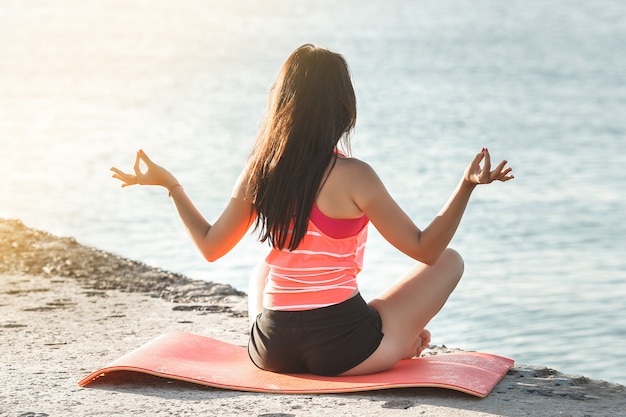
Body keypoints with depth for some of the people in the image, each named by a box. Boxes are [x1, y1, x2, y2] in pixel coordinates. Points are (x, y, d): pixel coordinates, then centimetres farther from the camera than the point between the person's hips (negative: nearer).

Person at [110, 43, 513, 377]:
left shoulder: (258, 171, -2)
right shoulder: (354, 177, -16)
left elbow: (211, 246, 11)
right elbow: (425, 249, -11)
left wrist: (170, 183, 23)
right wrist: (468, 185, -11)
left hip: (271, 351, 5)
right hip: (342, 351, -4)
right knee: (450, 260, 11)